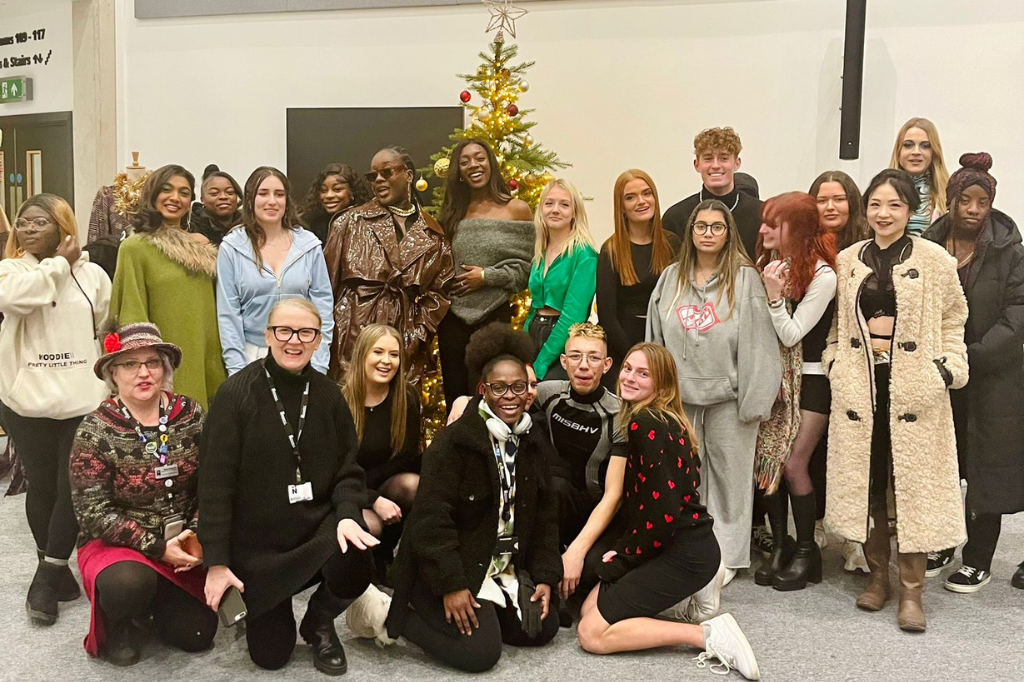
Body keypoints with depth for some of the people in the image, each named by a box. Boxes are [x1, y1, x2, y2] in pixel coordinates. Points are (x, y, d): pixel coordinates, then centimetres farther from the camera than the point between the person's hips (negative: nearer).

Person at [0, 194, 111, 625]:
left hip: (83, 399, 0)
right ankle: (55, 567, 28)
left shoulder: (91, 273, 7)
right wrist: (58, 264, -13)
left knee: (74, 487, -4)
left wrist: (114, 383, 8)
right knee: (42, 486, 9)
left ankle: (47, 577, 10)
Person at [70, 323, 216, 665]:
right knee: (128, 584, -36)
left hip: (181, 542, 3)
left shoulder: (190, 415, -5)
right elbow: (94, 513, -15)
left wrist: (197, 535, -16)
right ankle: (116, 624, 2)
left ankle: (156, 596, 30)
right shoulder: (95, 430, -13)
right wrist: (156, 546, -20)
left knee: (196, 636, -3)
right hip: (116, 544, -3)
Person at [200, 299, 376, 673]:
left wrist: (347, 514, -18)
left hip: (318, 528, 2)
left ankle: (318, 623, 7)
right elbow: (216, 481, -12)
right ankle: (259, 605, 41)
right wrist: (216, 561, -13)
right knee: (270, 655, 2)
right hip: (256, 542, -2)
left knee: (356, 566, -30)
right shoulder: (237, 393, -12)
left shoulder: (328, 394, 0)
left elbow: (348, 467, 3)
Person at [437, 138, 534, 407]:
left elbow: (528, 266, -4)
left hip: (494, 316, -3)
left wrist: (488, 276, -12)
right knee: (455, 395, 9)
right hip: (453, 317, 3)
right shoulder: (453, 213, 10)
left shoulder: (517, 209, -1)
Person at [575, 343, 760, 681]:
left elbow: (662, 512, -21)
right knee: (591, 607, 12)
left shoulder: (645, 425, -17)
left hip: (684, 553, -9)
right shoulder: (659, 421, 13)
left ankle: (706, 635, -8)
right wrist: (622, 552, 6)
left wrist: (623, 559, -7)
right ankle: (682, 596, 10)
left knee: (591, 633, -8)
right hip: (680, 544, 9)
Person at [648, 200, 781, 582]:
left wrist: (755, 398, -11)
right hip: (680, 395, 4)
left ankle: (727, 556, 18)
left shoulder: (745, 278, -3)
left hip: (727, 395, -3)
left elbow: (758, 342, -7)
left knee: (729, 476, 5)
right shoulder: (671, 278, 10)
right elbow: (656, 337, 12)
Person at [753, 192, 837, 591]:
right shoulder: (768, 264, 4)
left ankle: (806, 551, 10)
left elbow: (791, 335, -16)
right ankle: (779, 547, 17)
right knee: (765, 462, 3)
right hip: (774, 377, 6)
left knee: (793, 463, -8)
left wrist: (774, 295, -24)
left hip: (810, 379, -6)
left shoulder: (822, 275, -14)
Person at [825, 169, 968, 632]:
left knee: (913, 482, -1)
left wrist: (948, 367, -7)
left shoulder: (935, 260, 0)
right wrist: (834, 362, 4)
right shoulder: (847, 261, 8)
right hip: (859, 386, 3)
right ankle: (877, 576, 24)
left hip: (914, 389, -3)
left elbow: (953, 321, 4)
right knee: (864, 481, 7)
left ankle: (912, 590, 10)